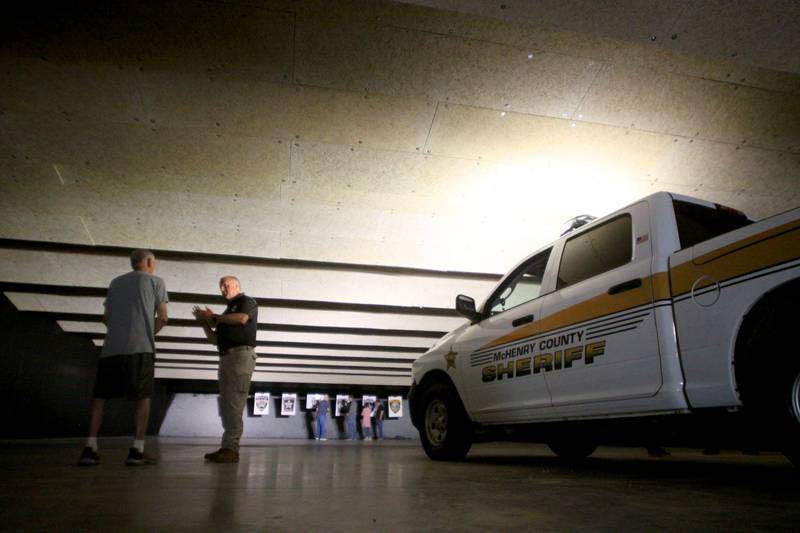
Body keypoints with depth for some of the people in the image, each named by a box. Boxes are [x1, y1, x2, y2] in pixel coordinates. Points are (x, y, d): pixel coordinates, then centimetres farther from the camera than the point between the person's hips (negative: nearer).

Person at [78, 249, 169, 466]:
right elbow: (162, 318, 4)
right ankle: (137, 450, -4)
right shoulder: (156, 281, 8)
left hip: (111, 348, 4)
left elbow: (106, 318, 21)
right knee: (143, 397, 1)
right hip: (141, 347, -4)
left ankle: (90, 448, 1)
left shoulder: (115, 282, 21)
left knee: (99, 396, 9)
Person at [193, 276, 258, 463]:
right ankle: (228, 447, 8)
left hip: (241, 355, -8)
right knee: (225, 405, 5)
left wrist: (214, 317, -7)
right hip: (226, 357, 9)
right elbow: (215, 339, 24)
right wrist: (204, 322, 10)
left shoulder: (246, 301, 6)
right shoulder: (228, 311, 27)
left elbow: (242, 318, -17)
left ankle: (231, 448, -13)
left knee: (234, 403, -13)